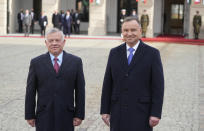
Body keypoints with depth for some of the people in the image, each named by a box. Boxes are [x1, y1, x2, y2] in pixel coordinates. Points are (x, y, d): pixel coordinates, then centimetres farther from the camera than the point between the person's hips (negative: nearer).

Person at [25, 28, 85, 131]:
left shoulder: (75, 61, 3)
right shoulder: (36, 63, 3)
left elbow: (80, 90, 3)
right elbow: (30, 91, 5)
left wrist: (79, 115, 0)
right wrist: (30, 115, 2)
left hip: (66, 118, 0)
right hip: (44, 118, 0)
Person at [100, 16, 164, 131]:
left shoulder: (152, 53, -2)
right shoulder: (114, 53, 8)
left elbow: (158, 86, -4)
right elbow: (107, 84, 8)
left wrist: (156, 114, -9)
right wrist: (105, 111, 5)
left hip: (141, 114, -3)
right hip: (118, 114, 3)